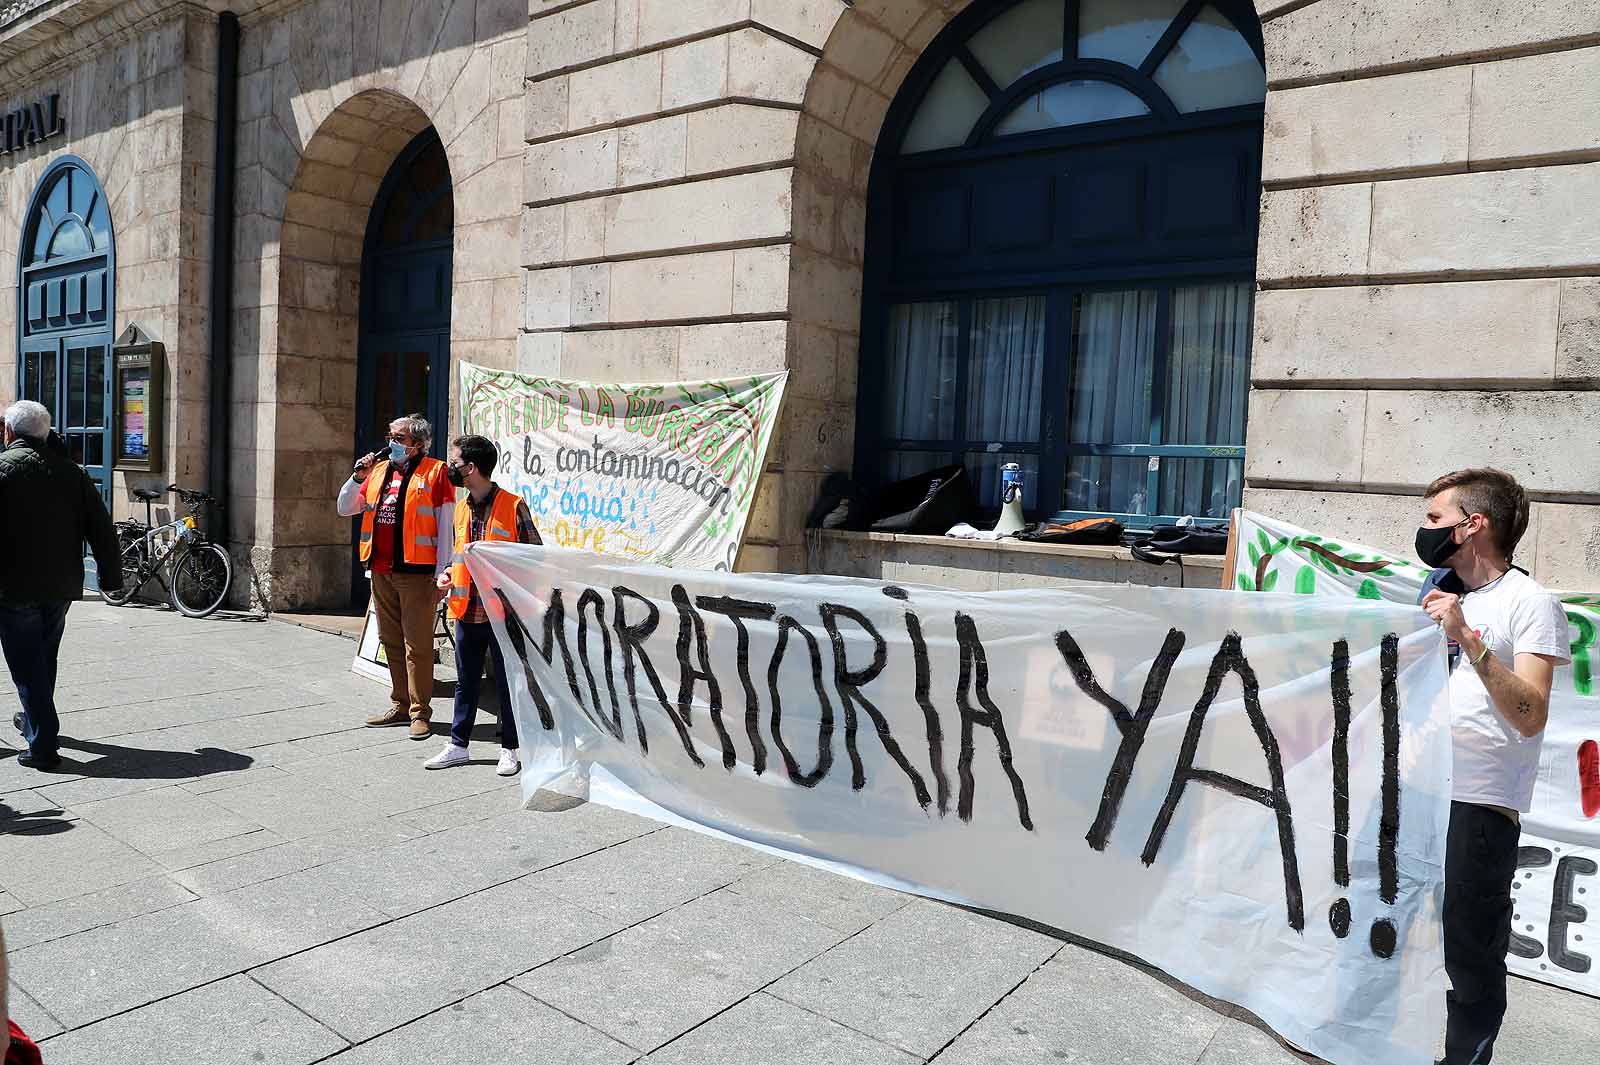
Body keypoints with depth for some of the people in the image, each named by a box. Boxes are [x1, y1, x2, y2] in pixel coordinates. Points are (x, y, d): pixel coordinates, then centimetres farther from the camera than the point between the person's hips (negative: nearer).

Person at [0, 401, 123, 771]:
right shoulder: (71, 470, 6)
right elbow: (102, 528, 5)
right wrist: (111, 575, 11)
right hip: (62, 587, 5)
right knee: (45, 658, 22)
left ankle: (43, 746, -2)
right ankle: (35, 721, 41)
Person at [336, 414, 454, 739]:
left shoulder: (435, 472, -2)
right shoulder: (379, 470, 16)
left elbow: (445, 526, -6)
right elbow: (345, 508, 21)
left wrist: (441, 574, -10)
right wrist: (358, 477, 4)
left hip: (416, 572, -7)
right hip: (381, 570, 7)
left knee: (417, 645, -4)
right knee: (391, 641, 13)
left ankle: (420, 712, 3)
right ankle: (400, 706, 23)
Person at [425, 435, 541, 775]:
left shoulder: (512, 505, -10)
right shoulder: (462, 509, 10)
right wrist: (447, 573, 6)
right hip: (467, 610, 6)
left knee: (507, 682, 5)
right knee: (466, 681, 15)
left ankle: (510, 749, 17)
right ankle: (458, 745, 26)